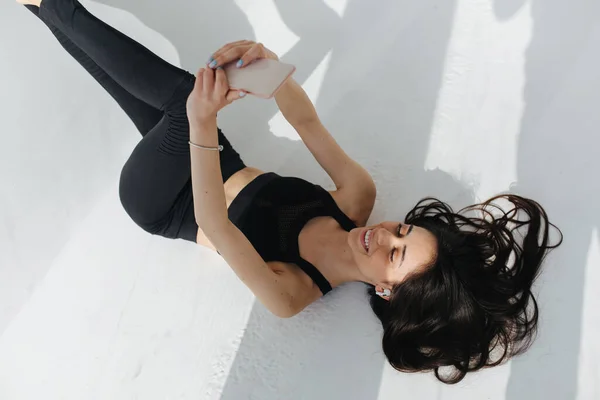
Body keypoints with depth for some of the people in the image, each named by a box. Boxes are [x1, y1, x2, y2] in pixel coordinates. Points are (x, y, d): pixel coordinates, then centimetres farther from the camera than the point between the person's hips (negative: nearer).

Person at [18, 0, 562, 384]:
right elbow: (306, 121, -19)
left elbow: (213, 225, -44)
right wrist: (269, 66, -38)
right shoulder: (360, 200, -18)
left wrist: (203, 120, -55)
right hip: (209, 162, 6)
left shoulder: (293, 295, -31)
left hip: (157, 203, -5)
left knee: (187, 95, -25)